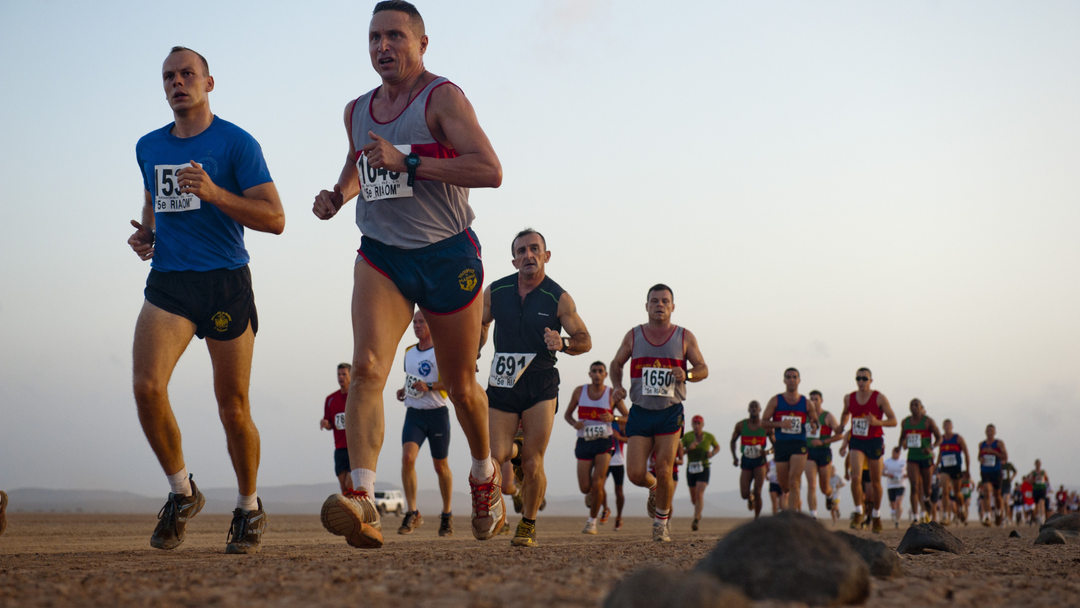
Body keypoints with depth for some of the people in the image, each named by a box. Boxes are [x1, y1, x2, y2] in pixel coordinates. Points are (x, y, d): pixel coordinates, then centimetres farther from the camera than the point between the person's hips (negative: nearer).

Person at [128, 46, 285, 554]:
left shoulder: (236, 144, -2)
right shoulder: (149, 147, 15)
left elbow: (274, 219, -8)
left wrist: (214, 193, -20)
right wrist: (145, 235, 10)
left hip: (225, 282, -3)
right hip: (167, 282, 4)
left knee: (233, 407, 1)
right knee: (146, 385, -18)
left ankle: (249, 507, 22)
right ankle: (181, 492, 2)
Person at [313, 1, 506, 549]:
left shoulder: (442, 98, -8)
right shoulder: (356, 111, 11)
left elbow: (490, 171, -20)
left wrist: (408, 161, -26)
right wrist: (339, 193, 10)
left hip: (449, 255, -3)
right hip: (381, 255, 3)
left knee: (460, 385, 11)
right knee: (366, 368, -22)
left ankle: (484, 476, 40)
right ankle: (362, 501, -33)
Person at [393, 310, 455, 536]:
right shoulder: (409, 352, 13)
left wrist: (429, 386, -23)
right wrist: (403, 390, 9)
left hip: (437, 414, -4)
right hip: (414, 414, 4)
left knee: (440, 466, 7)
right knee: (407, 457, -18)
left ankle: (447, 514, 25)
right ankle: (412, 513, -13)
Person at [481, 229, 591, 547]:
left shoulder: (559, 298, -5)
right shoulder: (495, 292, 1)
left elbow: (584, 340, 2)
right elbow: (480, 325, 20)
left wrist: (562, 344, -18)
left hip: (540, 385, -2)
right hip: (502, 382, 2)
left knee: (532, 466, -7)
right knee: (495, 456, -7)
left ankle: (528, 524, 16)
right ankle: (515, 448, 31)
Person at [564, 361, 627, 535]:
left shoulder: (612, 394, -1)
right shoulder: (580, 391, 4)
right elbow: (568, 414, 12)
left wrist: (613, 418, -19)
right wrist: (574, 423, -10)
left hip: (604, 442, -2)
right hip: (584, 442, 2)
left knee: (597, 485, -12)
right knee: (585, 488, -1)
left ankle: (592, 521, 6)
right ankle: (593, 493, 38)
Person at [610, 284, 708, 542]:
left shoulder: (684, 337, 3)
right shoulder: (633, 336, 6)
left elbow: (703, 369, 7)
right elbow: (616, 364, 18)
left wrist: (687, 375, -16)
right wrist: (617, 385, -2)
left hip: (670, 413, -1)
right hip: (640, 412, 1)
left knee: (664, 472, -8)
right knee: (635, 473, -7)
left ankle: (661, 523, 13)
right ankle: (653, 488, 30)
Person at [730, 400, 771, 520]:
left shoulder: (766, 426, -3)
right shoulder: (741, 425, 0)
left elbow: (775, 444, 5)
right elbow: (733, 441, 14)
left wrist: (767, 451, -16)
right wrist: (734, 456, 0)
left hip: (760, 461, -1)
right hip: (746, 462, 1)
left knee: (757, 493, -11)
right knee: (744, 494, -4)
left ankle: (757, 518, 4)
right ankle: (750, 498, 33)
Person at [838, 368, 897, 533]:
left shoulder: (879, 398, -7)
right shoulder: (849, 398, 3)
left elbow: (893, 420, -8)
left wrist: (877, 422, -25)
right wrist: (841, 427, 10)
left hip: (874, 441, -1)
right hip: (856, 441, 1)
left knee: (875, 482, 7)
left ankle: (876, 515, 25)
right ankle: (858, 512, -7)